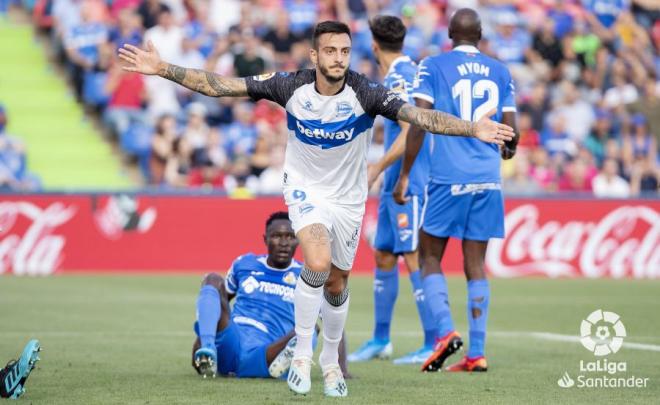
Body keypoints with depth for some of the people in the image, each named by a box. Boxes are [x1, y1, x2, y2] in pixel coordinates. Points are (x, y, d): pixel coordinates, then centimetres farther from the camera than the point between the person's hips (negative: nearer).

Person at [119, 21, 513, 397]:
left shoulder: (364, 93, -22)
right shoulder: (292, 86, -20)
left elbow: (418, 115, -33)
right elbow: (220, 86, -17)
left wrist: (474, 129, -46)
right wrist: (163, 69, -24)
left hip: (348, 198, 2)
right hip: (306, 190, -1)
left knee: (337, 286, 13)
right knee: (318, 264, -27)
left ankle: (331, 362, 39)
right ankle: (302, 354, -9)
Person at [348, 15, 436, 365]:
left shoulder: (398, 78, -14)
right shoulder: (410, 72, 16)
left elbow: (410, 133, -22)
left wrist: (377, 168, -17)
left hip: (408, 184, -10)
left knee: (415, 260, -10)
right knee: (383, 257, 14)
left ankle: (433, 345, -10)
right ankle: (380, 340, 22)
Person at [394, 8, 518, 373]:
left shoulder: (432, 67, 0)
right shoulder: (500, 72, 9)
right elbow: (509, 128, 8)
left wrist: (404, 174, -3)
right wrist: (508, 148, 32)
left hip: (447, 178, -3)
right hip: (487, 179, 3)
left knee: (430, 259, 8)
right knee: (475, 266, 6)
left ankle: (446, 331, -12)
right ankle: (476, 354, 2)